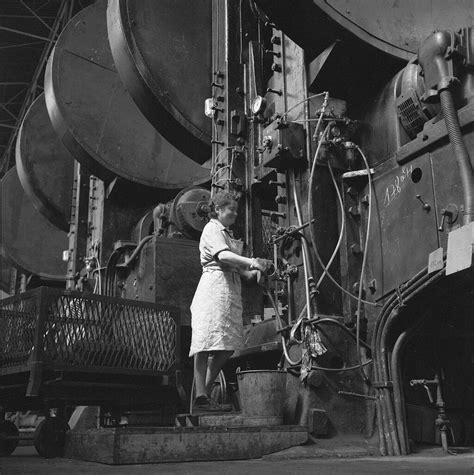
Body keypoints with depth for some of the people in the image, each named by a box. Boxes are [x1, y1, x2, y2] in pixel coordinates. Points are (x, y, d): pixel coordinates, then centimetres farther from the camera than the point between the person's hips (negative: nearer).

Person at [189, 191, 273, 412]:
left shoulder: (227, 233, 28)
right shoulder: (212, 229, 0)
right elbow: (223, 255, -18)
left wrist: (250, 271, 0)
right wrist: (252, 261, -27)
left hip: (230, 289, 9)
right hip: (214, 287, -9)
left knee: (227, 346, 4)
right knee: (207, 343, -13)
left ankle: (205, 391, 11)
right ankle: (201, 397, -14)